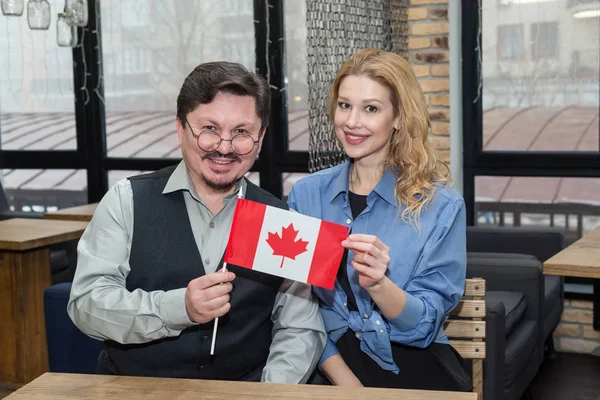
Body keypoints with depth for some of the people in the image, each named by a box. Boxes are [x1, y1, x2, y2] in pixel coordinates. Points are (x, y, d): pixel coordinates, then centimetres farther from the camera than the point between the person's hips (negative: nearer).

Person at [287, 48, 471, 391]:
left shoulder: (441, 205, -4)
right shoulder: (306, 194, 3)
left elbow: (424, 324, -6)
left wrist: (377, 284, -26)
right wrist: (348, 384, -10)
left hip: (413, 371, -1)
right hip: (331, 368, 1)